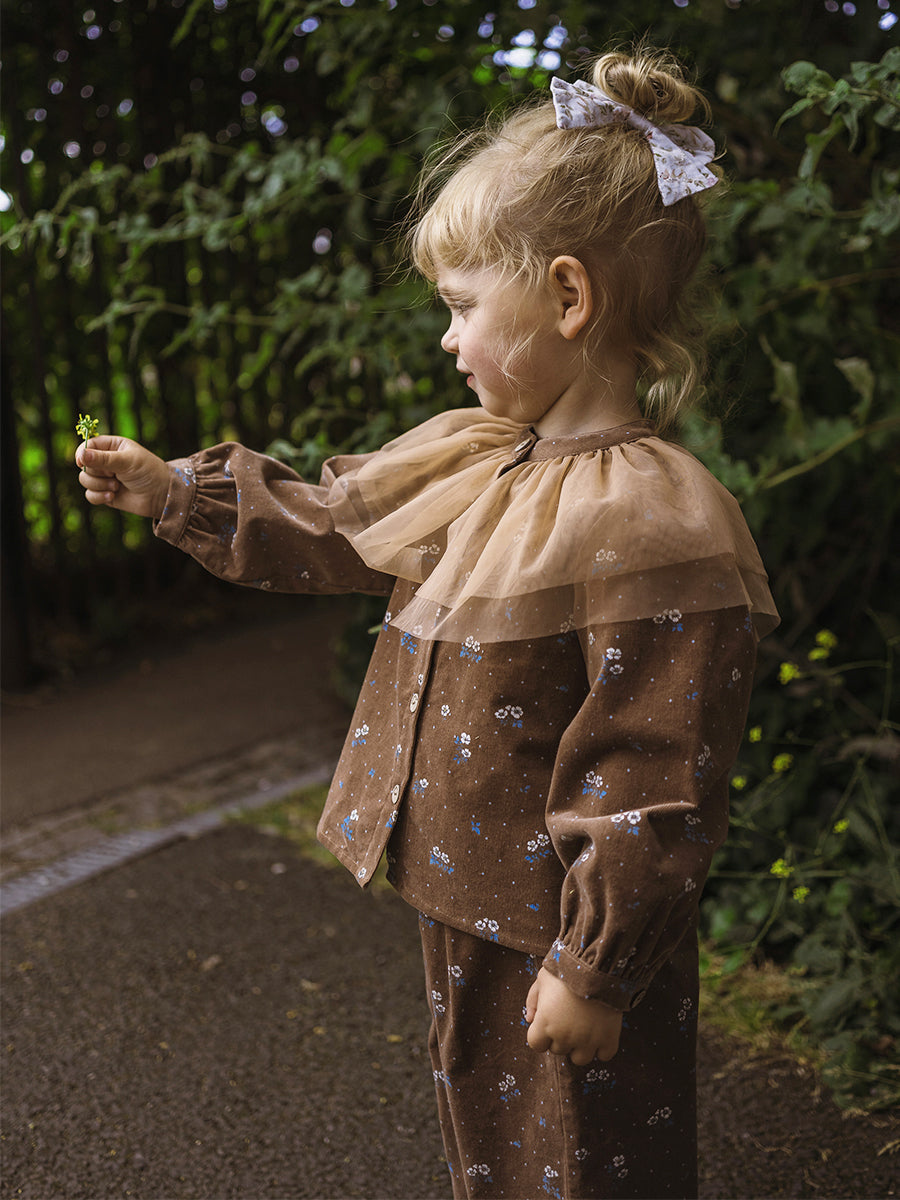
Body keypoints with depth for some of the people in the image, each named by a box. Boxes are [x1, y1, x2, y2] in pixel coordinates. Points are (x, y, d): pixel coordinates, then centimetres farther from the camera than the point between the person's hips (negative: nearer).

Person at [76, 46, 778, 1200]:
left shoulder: (654, 521, -26)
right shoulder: (471, 462, 1)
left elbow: (650, 786, -24)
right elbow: (331, 524, 16)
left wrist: (594, 970, -19)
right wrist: (173, 489, 14)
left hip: (569, 942, -8)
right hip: (464, 906, 8)